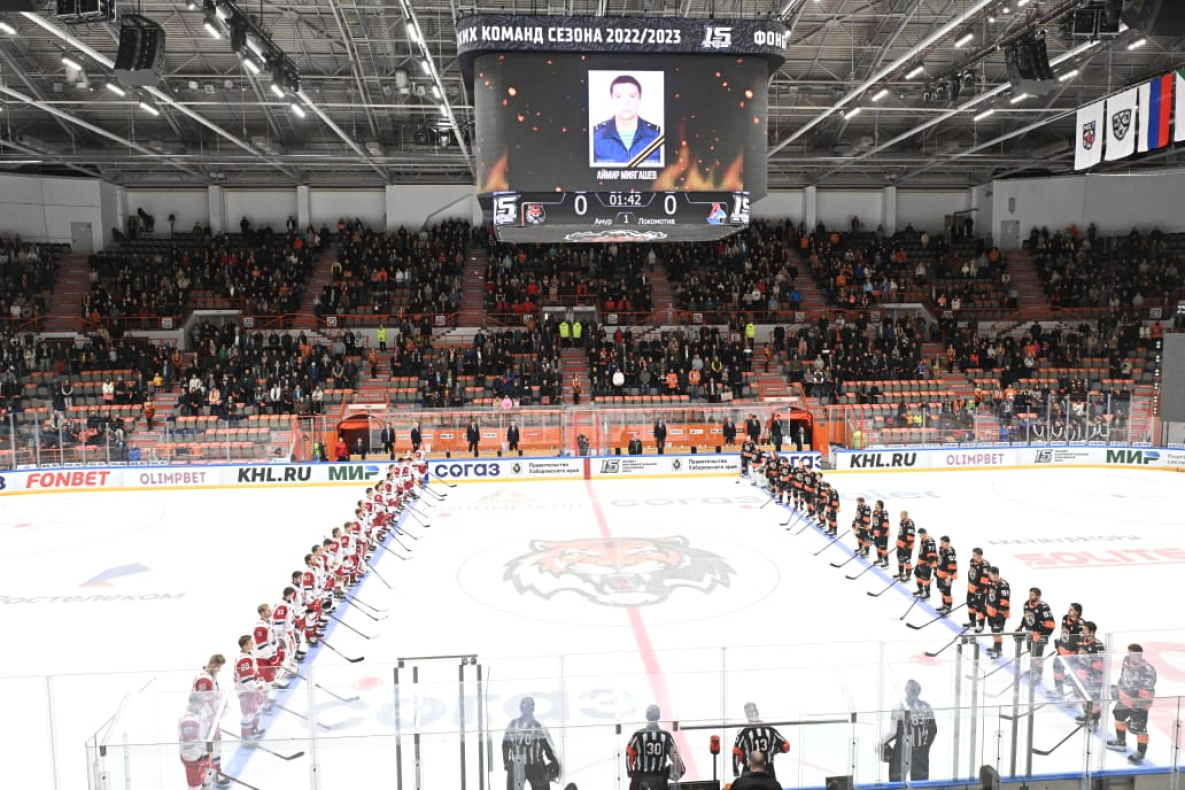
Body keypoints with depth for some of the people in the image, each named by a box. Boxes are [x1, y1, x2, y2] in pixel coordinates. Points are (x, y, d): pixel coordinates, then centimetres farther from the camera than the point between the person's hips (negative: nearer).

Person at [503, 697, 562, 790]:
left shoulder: (539, 727, -1)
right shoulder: (513, 725, 2)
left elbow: (549, 747, 0)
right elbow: (505, 745, 10)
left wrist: (555, 766, -4)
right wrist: (506, 762, 4)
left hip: (536, 766, 0)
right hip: (517, 765, 0)